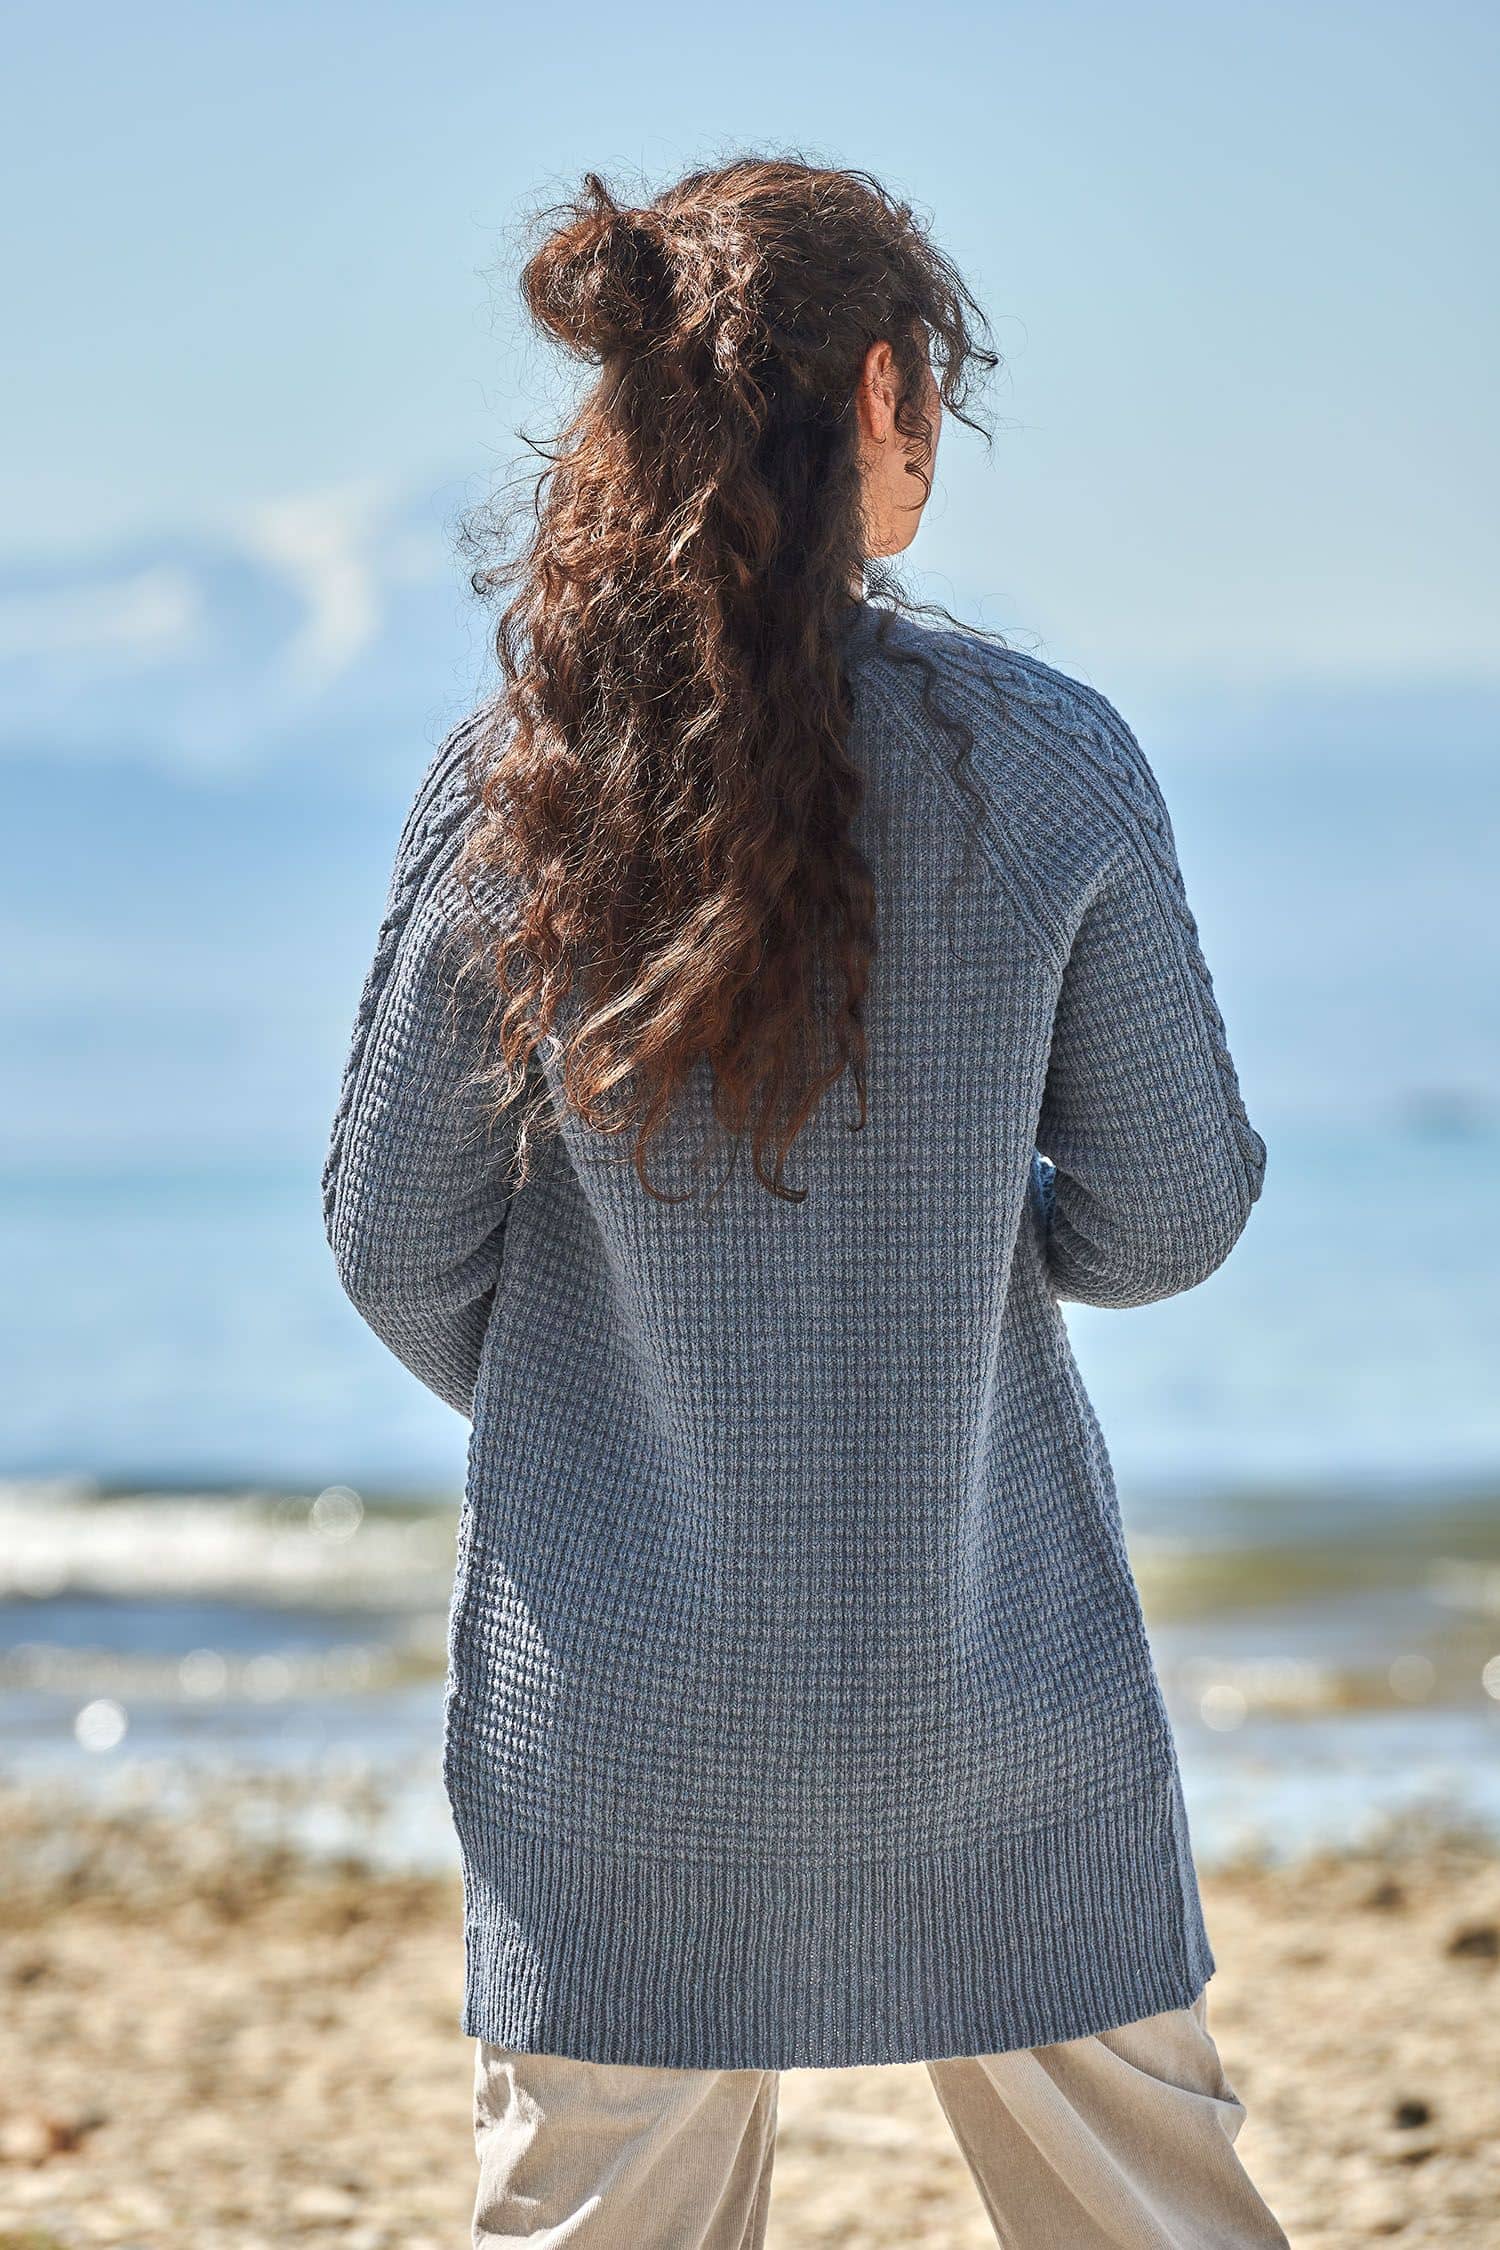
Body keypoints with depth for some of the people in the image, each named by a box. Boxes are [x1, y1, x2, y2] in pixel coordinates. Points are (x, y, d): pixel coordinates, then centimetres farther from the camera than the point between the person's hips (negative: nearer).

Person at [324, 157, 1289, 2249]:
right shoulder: (1047, 763, -10)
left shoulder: (507, 783, -6)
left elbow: (397, 1241, 0)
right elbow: (1170, 1213, -3)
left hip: (619, 1704, 1)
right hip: (993, 1682, -1)